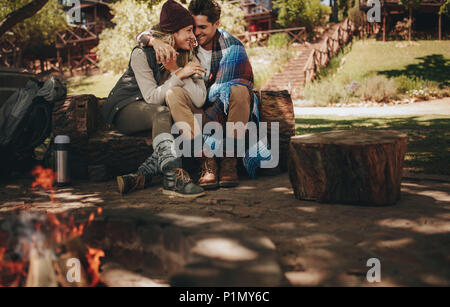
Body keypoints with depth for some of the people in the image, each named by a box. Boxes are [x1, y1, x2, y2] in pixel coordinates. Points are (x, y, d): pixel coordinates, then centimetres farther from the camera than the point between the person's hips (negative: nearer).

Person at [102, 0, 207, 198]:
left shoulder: (190, 59, -1)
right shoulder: (142, 53, -15)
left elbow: (199, 100, -16)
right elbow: (152, 98, -21)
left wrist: (177, 70, -22)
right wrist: (180, 75, -24)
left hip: (157, 114, 5)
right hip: (125, 107, -4)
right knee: (162, 113, -35)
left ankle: (142, 176, -34)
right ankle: (173, 178, -49)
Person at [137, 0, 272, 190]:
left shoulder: (232, 46, -8)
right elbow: (142, 35, 2)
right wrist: (155, 41, -24)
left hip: (227, 110, -2)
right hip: (197, 108, 2)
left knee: (239, 90, -33)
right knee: (173, 93, -27)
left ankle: (229, 161, -31)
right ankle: (207, 160, -38)